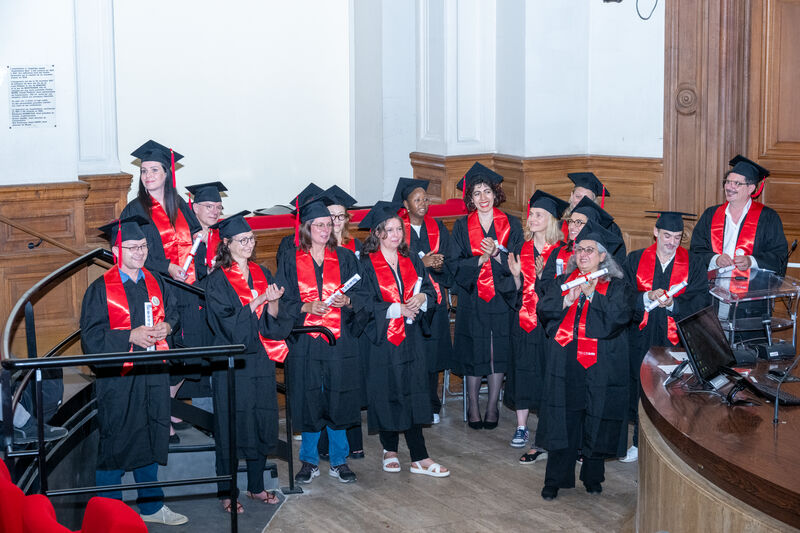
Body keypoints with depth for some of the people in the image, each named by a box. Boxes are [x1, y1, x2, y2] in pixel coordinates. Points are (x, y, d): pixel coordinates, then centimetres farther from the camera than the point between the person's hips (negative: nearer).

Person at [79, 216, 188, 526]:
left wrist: (167, 326, -5)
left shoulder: (155, 283, 9)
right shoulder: (100, 289, -6)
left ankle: (151, 506, 27)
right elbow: (91, 337, -10)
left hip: (152, 375, 5)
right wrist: (131, 337, -20)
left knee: (150, 441, 13)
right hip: (117, 378, -5)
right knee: (114, 445, 0)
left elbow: (173, 312, 18)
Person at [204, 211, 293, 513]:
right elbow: (229, 323, -14)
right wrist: (259, 301, -20)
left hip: (261, 360, 5)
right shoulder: (217, 281, -6)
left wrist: (274, 302, -16)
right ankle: (227, 492, 9)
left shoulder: (262, 274, 10)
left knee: (261, 422, 9)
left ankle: (256, 487, 21)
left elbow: (274, 320, 5)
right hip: (232, 363, -5)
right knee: (232, 425, -1)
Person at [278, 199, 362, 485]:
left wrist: (346, 300, -16)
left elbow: (359, 298, 5)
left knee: (338, 400, 3)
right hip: (304, 341, -1)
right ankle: (309, 461, 15)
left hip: (340, 341, 1)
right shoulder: (292, 261, 4)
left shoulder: (344, 258, 8)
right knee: (308, 401, 2)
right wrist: (307, 307, -16)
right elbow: (284, 302, 0)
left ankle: (339, 461, 15)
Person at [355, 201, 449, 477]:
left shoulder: (412, 262, 11)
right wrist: (398, 309, -16)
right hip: (381, 339, -4)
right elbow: (365, 304, -11)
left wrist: (422, 298, -10)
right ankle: (390, 450, 16)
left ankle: (419, 458, 0)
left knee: (412, 395, 0)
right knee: (388, 395, 0)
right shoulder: (366, 265, -4)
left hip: (410, 338, 4)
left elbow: (430, 290, 12)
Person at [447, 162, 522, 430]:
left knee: (498, 354, 2)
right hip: (472, 300, 0)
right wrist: (481, 259, -16)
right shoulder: (462, 227, 4)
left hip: (502, 299, 0)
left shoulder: (511, 224, 4)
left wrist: (496, 254, -18)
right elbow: (453, 264, -2)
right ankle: (473, 408, 13)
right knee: (473, 355, 2)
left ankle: (492, 407, 12)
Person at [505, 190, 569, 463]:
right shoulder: (523, 248, 10)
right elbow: (519, 290, 12)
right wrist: (516, 274, -7)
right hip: (524, 318, 4)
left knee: (547, 373, -4)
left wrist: (542, 275, -21)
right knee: (522, 370, 4)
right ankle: (521, 427, 11)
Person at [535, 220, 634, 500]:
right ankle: (556, 479, 9)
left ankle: (592, 477, 19)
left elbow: (620, 316, -12)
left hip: (600, 367, -2)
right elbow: (543, 309, 2)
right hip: (565, 364, 2)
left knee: (597, 422, 4)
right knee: (562, 421, 1)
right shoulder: (561, 282, 14)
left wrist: (591, 295, -11)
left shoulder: (617, 286, 5)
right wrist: (566, 300, -13)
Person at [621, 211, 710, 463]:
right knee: (640, 387, 5)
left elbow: (701, 301, -4)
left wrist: (673, 304, -20)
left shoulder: (694, 264, 4)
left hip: (676, 339, -1)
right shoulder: (635, 260, 6)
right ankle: (640, 443, 20)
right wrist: (648, 297, -21)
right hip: (642, 337, 1)